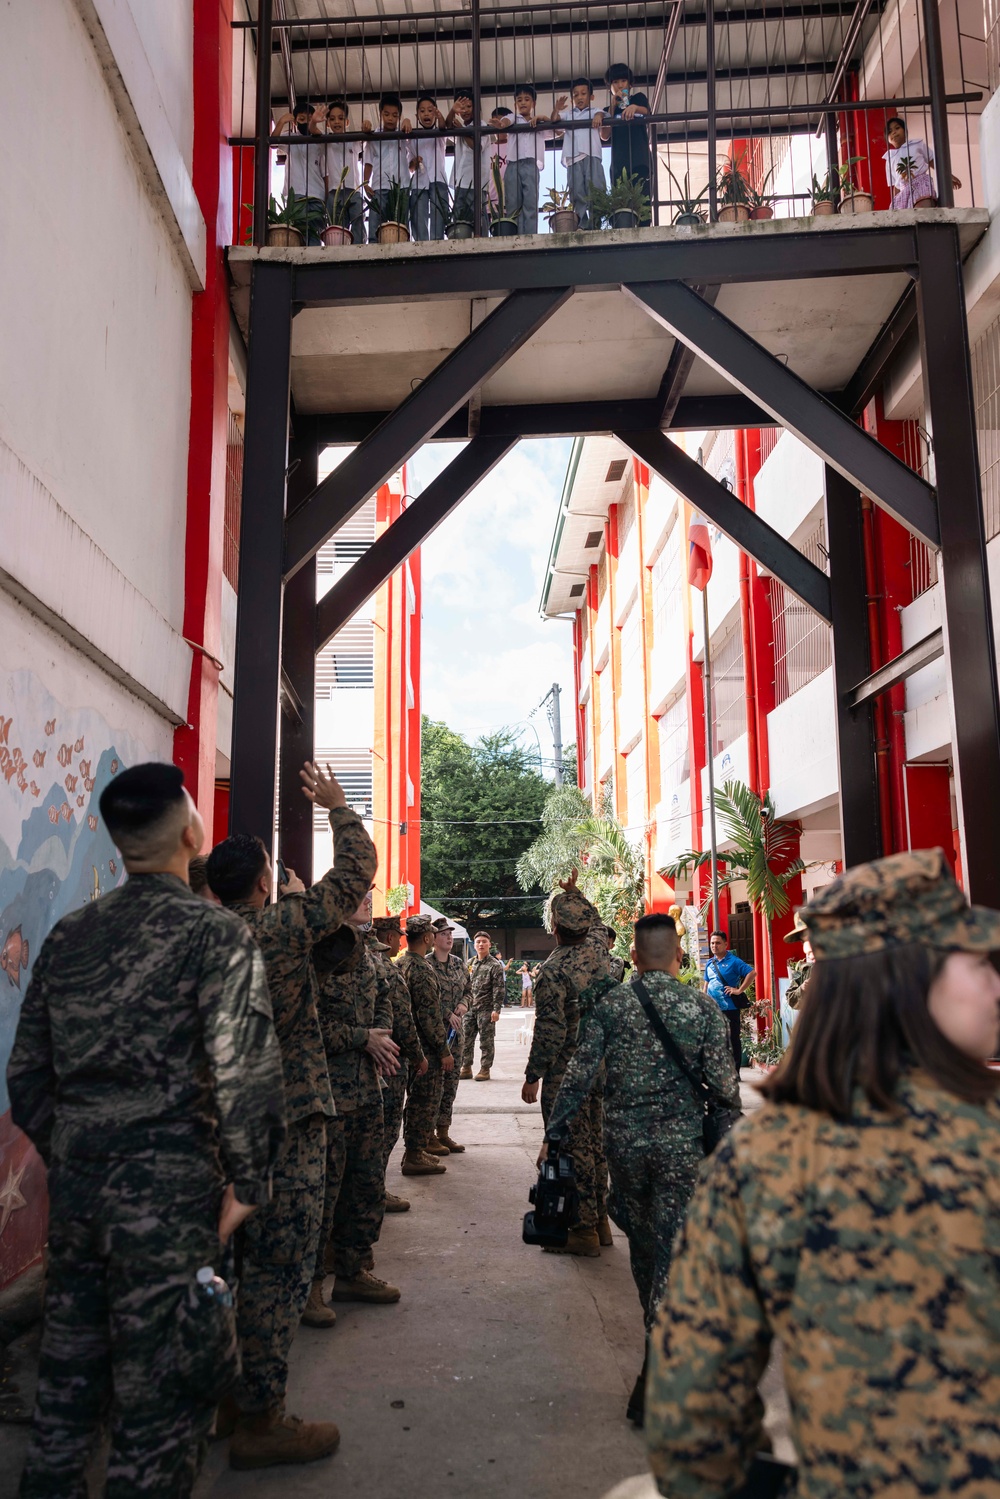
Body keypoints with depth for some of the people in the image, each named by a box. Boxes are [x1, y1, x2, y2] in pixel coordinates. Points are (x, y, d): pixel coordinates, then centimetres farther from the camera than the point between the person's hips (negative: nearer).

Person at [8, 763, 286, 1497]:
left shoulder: (68, 935, 6)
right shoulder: (216, 934, -13)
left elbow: (26, 1075, 10)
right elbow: (244, 1077, -18)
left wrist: (67, 1158, 18)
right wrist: (246, 1185, -7)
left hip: (75, 1185, 6)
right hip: (170, 1190, -6)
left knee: (70, 1371, 20)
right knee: (162, 1387, 8)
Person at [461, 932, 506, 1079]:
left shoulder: (495, 965, -6)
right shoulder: (470, 963, 11)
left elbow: (499, 989, -10)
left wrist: (496, 1009, -16)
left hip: (486, 1009, -5)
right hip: (470, 1008, 5)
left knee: (486, 1040, 2)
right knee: (466, 1039, 8)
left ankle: (485, 1070, 12)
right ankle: (466, 1068, 19)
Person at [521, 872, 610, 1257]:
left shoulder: (552, 971, -19)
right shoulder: (598, 950, -1)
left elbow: (550, 1030, -19)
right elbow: (596, 921, 24)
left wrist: (533, 1076, -10)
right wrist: (576, 893, 29)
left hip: (565, 1073, -7)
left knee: (573, 1147, 0)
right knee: (594, 1142, 16)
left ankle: (583, 1230, 6)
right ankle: (600, 1220, 26)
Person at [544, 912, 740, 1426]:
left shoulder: (610, 1003, -4)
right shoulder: (703, 1008, -5)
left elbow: (579, 1074, -6)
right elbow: (724, 1086, -5)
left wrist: (554, 1135, 1)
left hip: (625, 1142, 2)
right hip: (682, 1146, -2)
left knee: (642, 1241, 22)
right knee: (671, 1251, 3)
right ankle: (654, 1373, -2)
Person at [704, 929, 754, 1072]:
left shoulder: (734, 961, -8)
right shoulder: (709, 963, 11)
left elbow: (751, 973, -16)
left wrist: (739, 990, -17)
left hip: (730, 1008, -6)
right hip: (713, 1009, 6)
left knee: (733, 1040, 2)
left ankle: (735, 1072, 10)